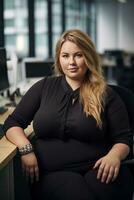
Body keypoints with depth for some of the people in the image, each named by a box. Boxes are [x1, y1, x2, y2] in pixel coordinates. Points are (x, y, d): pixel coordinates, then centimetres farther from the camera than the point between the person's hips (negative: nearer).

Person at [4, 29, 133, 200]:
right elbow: (12, 123, 14)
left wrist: (115, 156, -16)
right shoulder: (45, 87, 12)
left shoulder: (106, 94, 9)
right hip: (54, 173, 0)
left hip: (97, 169, 0)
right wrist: (26, 149, -7)